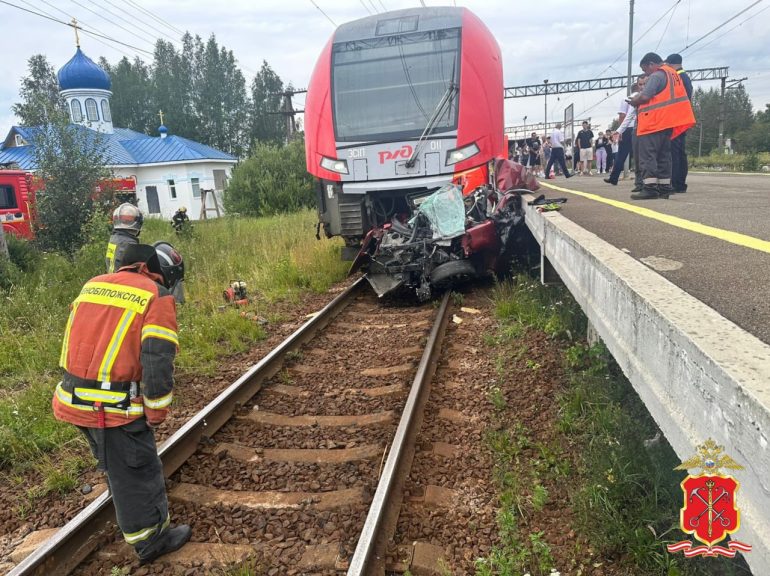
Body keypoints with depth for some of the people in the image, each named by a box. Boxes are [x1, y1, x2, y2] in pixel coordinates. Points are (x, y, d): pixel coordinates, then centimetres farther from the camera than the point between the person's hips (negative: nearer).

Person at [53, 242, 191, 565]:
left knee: (116, 464, 28)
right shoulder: (157, 297, -11)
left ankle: (131, 517, 50)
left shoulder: (92, 285, 11)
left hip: (75, 399, 8)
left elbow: (75, 338, 19)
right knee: (136, 471, 9)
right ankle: (151, 539, 24)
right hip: (115, 407, -8)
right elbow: (158, 361, -18)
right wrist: (157, 409, -7)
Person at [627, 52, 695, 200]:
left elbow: (645, 97, -18)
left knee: (647, 155, -10)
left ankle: (650, 187, -17)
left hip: (653, 123, -9)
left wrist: (634, 101, 0)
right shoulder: (673, 74, 20)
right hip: (667, 122, 9)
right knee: (663, 155, 10)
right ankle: (664, 187, 9)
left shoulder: (657, 75, -9)